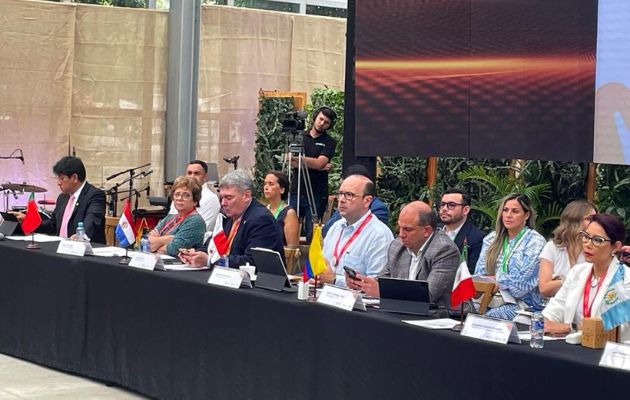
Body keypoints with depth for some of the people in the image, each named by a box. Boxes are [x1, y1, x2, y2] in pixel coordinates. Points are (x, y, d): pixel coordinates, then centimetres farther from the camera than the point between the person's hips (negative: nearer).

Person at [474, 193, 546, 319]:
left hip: (522, 303, -4)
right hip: (490, 300, 4)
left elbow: (522, 283, -8)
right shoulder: (491, 239, 16)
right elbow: (479, 274, 10)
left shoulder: (535, 241, 0)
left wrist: (496, 279, 0)